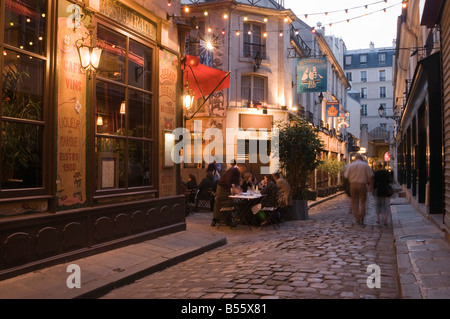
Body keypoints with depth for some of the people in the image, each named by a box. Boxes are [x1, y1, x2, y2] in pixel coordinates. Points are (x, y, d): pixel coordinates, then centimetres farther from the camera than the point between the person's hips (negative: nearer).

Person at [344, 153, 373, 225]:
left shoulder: (350, 165, 3)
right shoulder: (365, 165, 1)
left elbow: (346, 176, 0)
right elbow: (370, 176, -3)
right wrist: (371, 185, 6)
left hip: (353, 185, 1)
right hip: (362, 185, -1)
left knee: (355, 202, 10)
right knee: (362, 202, 8)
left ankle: (357, 219, 10)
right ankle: (361, 218, -1)